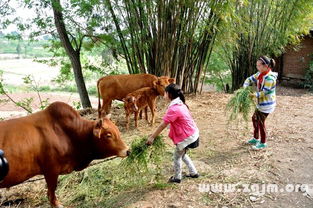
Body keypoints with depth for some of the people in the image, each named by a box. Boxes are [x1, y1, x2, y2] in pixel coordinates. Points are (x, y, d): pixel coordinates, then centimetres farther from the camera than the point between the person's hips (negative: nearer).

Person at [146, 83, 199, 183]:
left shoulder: (173, 109, -24)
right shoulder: (180, 104, 5)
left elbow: (162, 125, -19)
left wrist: (152, 137, -10)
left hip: (186, 137, -9)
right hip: (193, 133, 9)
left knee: (177, 157, 12)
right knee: (182, 154, 27)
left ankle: (177, 178, 30)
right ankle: (194, 172, 37)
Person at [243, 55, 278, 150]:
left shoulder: (270, 78, -24)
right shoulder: (260, 74, 2)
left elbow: (264, 92, -26)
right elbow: (250, 79, 7)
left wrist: (253, 94, -28)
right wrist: (245, 87, -9)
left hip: (267, 104, -9)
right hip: (261, 103, 9)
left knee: (260, 122, 0)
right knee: (255, 119, 18)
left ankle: (263, 143, 18)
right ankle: (256, 139, 35)